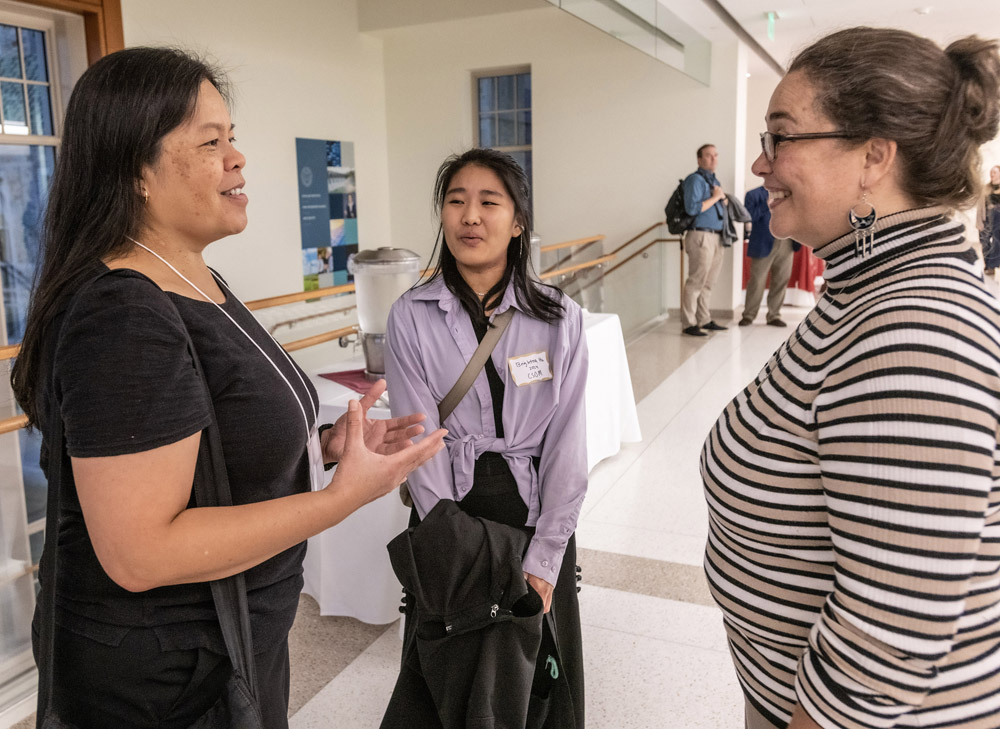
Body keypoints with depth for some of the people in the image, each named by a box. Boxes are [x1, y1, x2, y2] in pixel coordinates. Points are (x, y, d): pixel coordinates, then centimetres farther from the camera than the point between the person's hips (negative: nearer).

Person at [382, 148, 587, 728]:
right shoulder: (412, 318, -6)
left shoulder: (560, 318, -6)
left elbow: (567, 445, -6)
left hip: (535, 508, 1)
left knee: (540, 669, 14)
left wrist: (543, 560, -9)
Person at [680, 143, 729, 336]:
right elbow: (692, 208, -19)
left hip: (716, 237, 9)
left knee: (709, 282, 12)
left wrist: (723, 197, 5)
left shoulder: (714, 180, 20)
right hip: (701, 235, -9)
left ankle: (704, 320, 20)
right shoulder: (695, 179, -7)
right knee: (696, 281, -8)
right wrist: (715, 197, -11)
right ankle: (689, 324, -4)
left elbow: (723, 207, 26)